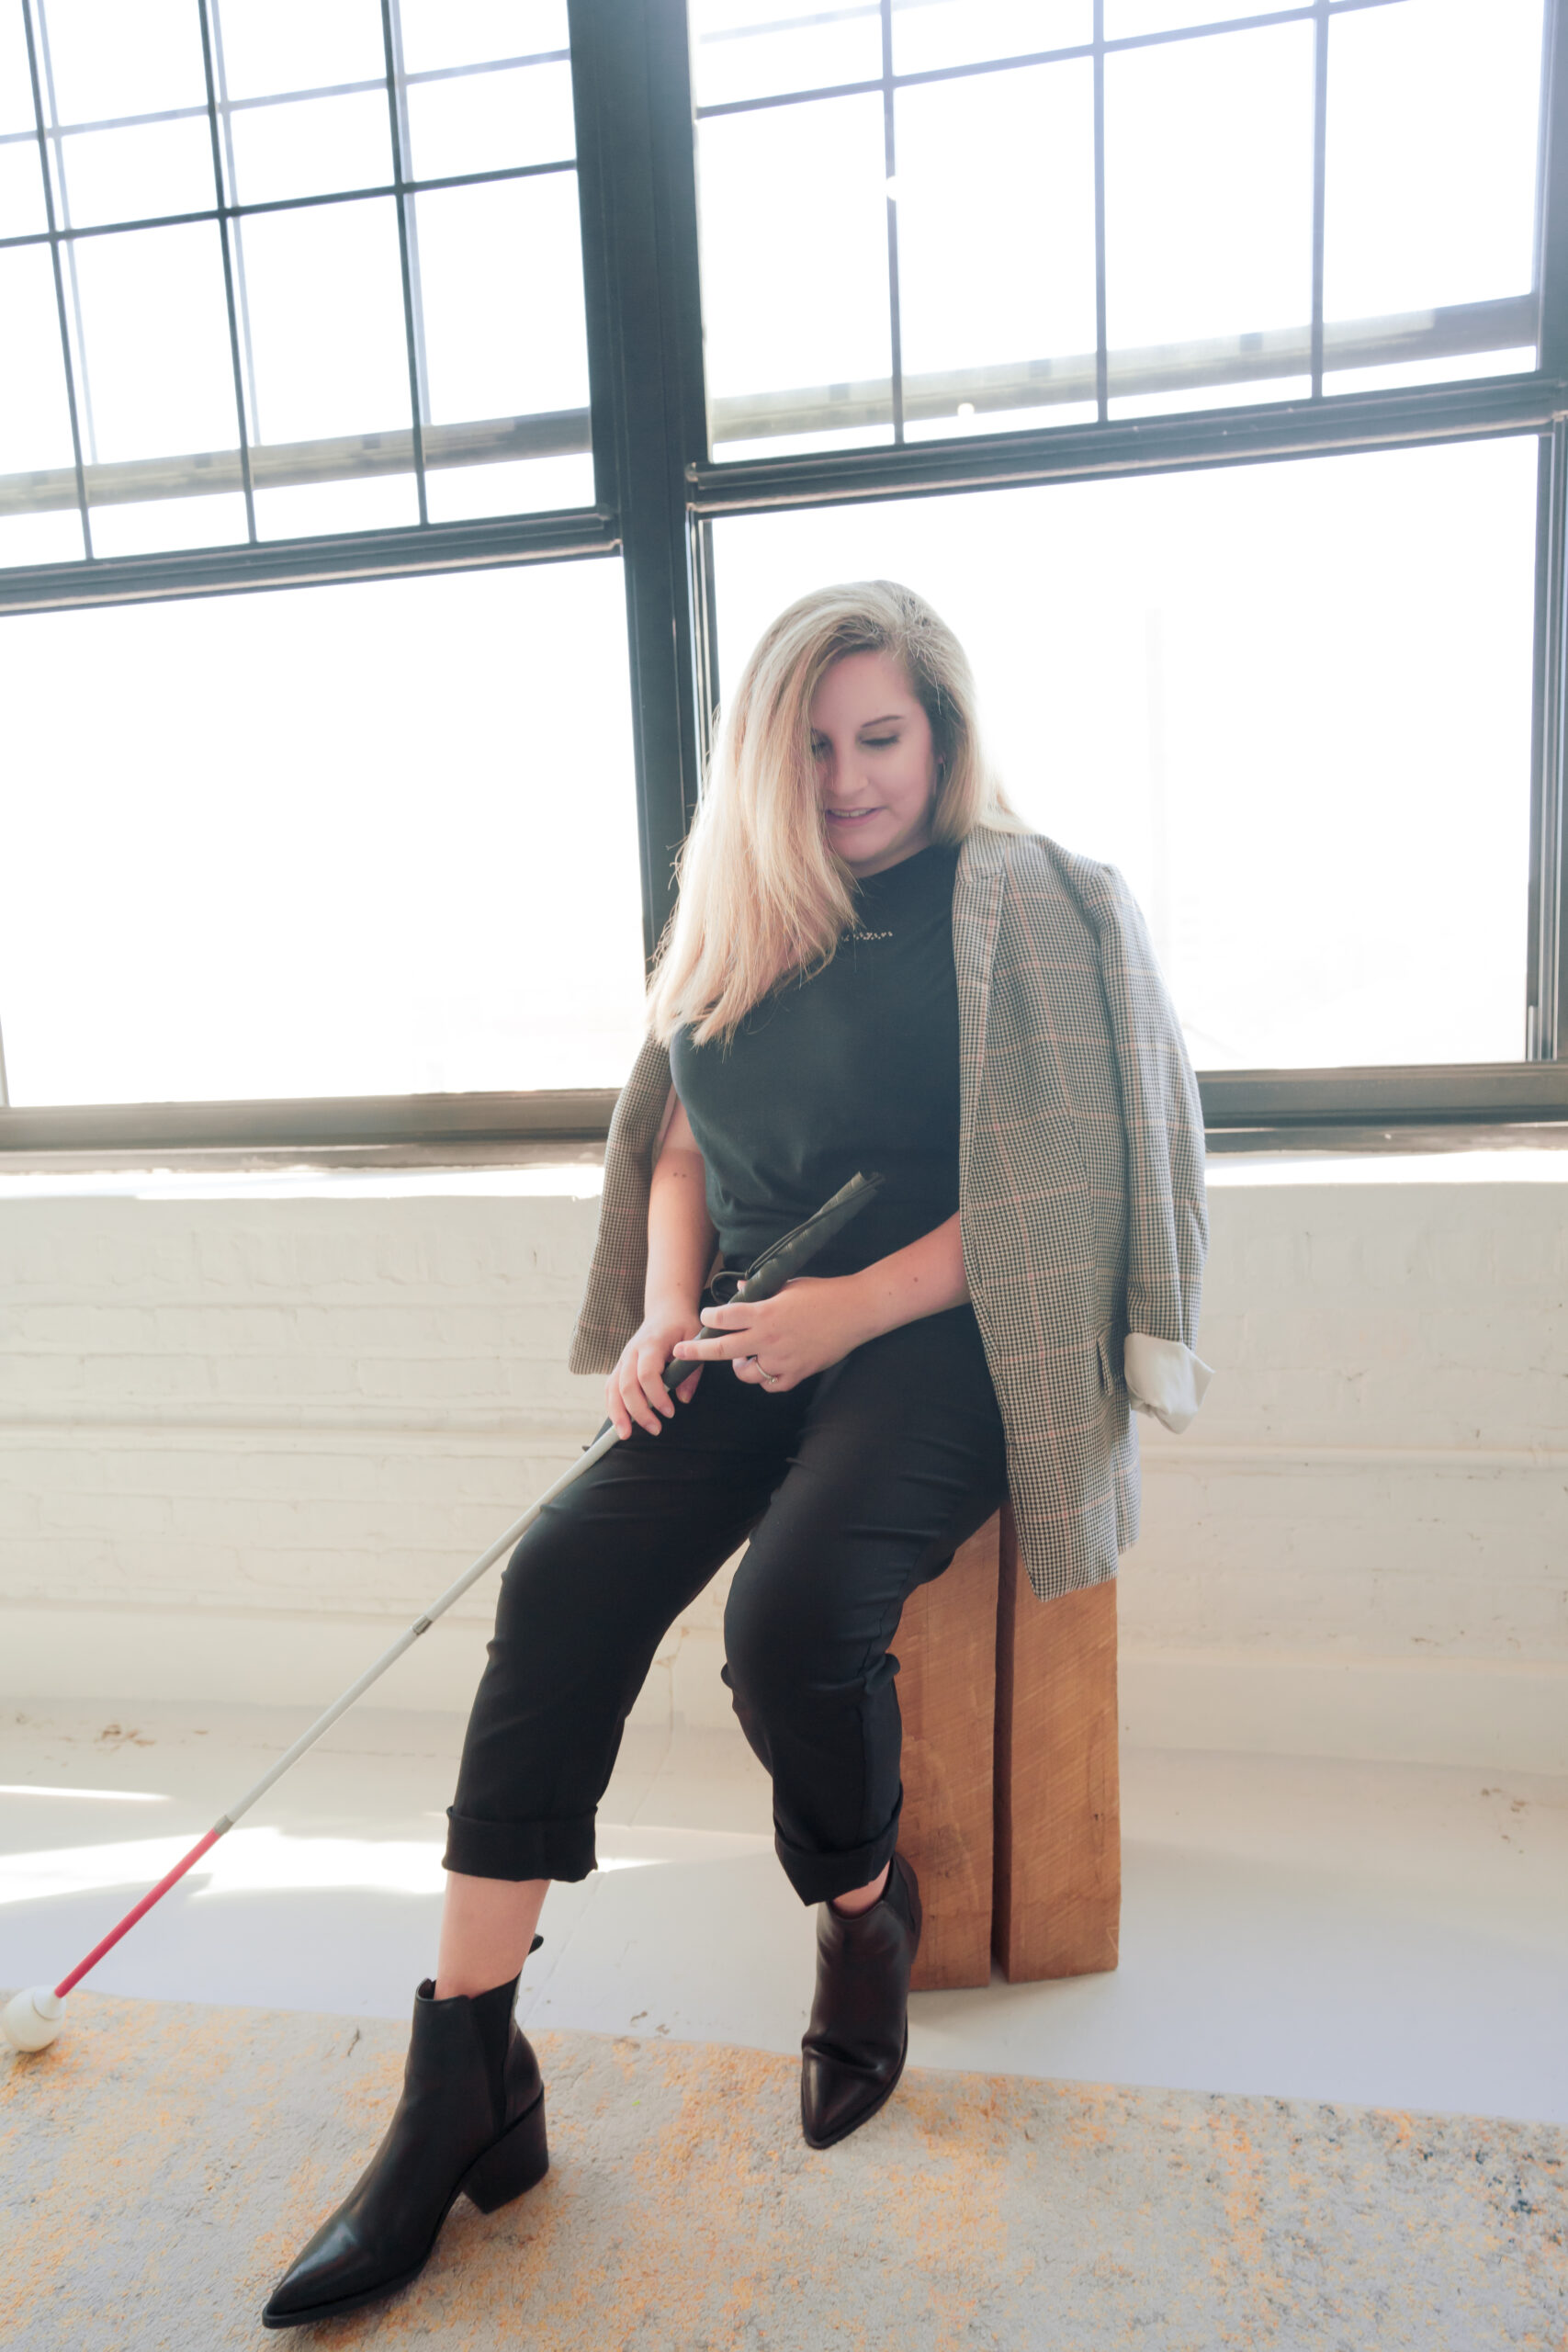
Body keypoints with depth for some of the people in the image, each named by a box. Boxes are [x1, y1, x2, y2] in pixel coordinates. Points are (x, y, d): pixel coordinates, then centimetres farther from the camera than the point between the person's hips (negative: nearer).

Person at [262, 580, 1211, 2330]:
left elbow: (1050, 1184, -7)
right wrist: (667, 1318, 1)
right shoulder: (734, 920, 16)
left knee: (791, 1610, -29)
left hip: (932, 1334, -4)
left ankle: (863, 1914, 7)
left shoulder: (1021, 901, 0)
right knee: (561, 1581, -19)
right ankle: (463, 2084, -8)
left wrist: (852, 1308, -16)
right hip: (749, 1340, 5)